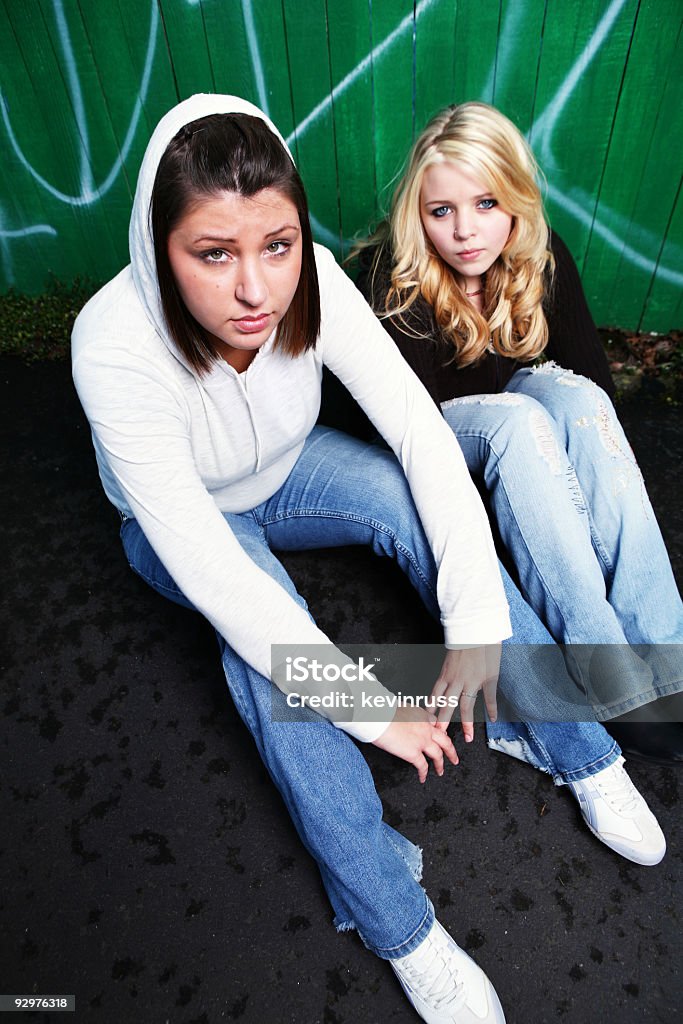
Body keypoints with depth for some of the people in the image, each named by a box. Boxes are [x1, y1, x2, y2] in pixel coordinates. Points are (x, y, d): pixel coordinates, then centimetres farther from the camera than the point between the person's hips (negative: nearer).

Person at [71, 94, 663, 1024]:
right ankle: (398, 926, -14)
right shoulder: (118, 347, -34)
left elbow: (421, 430, -26)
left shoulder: (309, 281, -24)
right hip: (182, 522, -2)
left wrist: (477, 617, -33)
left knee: (407, 497, -25)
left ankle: (583, 755, -9)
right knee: (261, 633, -33)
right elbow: (206, 566, -38)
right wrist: (370, 709, -35)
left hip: (284, 471, 3)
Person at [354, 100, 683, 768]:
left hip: (515, 408, 4)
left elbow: (592, 372, -5)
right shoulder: (391, 285, -23)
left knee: (575, 394, -28)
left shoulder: (542, 260, -10)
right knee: (517, 417, -34)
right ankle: (615, 688, -36)